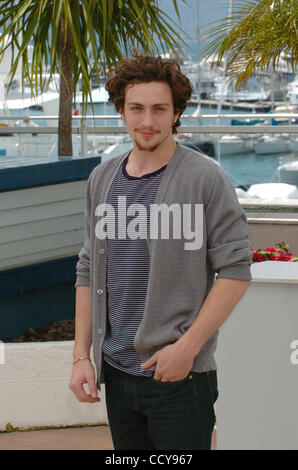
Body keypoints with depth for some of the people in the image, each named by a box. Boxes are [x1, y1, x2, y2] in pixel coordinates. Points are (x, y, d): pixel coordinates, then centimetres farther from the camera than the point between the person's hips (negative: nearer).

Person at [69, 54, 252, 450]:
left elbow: (235, 271, -10)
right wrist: (82, 355, 7)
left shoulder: (206, 178, -7)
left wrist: (187, 347, -16)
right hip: (116, 372, 5)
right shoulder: (102, 179, 9)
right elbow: (88, 271, 13)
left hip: (181, 375, -5)